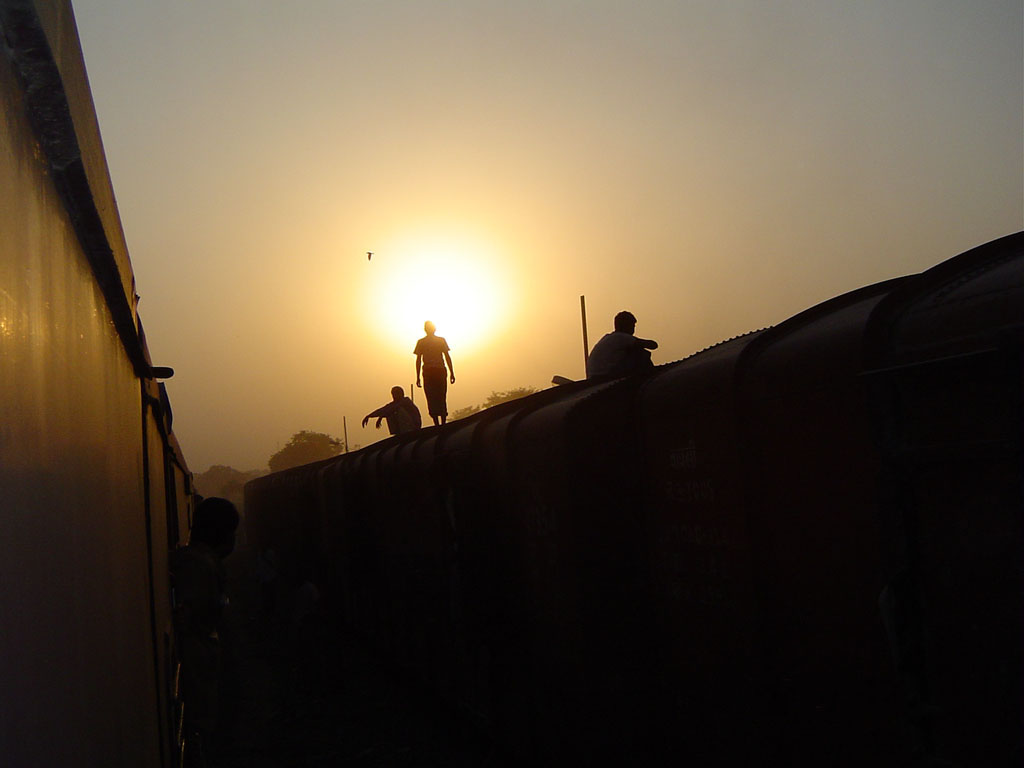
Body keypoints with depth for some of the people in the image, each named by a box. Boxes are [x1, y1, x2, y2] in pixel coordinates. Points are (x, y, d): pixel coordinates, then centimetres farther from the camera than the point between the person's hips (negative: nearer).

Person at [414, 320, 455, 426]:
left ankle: (437, 425, -5)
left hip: (428, 373, 0)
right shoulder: (441, 340, 5)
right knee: (442, 399, 2)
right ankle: (443, 423, -3)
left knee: (431, 399, -1)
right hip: (440, 371, 0)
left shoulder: (421, 342, 5)